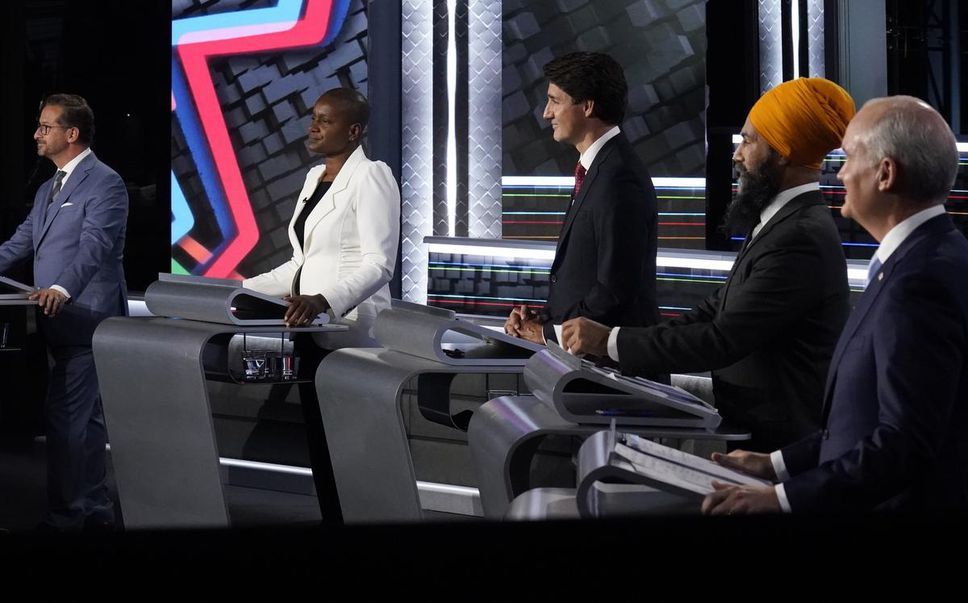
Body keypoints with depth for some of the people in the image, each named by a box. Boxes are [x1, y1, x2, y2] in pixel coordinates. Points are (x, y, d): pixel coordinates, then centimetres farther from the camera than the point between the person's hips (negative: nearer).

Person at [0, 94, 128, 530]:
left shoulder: (104, 183, -11)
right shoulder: (48, 189, 18)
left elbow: (95, 246, -24)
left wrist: (62, 289, -39)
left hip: (87, 320, -10)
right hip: (61, 324, 10)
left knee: (64, 418, -11)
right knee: (84, 419, 14)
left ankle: (63, 516, -8)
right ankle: (95, 510, 21)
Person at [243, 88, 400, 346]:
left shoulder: (371, 176, -6)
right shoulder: (315, 177, 19)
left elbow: (379, 266, -16)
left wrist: (322, 302, -30)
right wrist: (241, 291, 13)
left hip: (350, 323, -7)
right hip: (311, 323, 7)